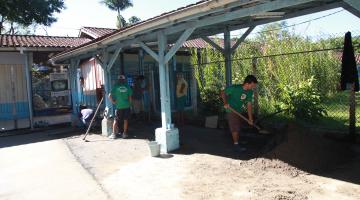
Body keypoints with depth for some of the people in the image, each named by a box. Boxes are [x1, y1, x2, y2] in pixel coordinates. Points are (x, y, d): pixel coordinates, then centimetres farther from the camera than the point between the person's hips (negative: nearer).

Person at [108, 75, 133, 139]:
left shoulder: (116, 86, -2)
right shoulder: (127, 86, 1)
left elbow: (110, 96, -7)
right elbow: (130, 97, 2)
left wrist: (113, 102, 5)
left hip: (119, 106, -1)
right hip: (126, 106, 1)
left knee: (116, 120, 7)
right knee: (125, 120, 10)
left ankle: (114, 134, 7)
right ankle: (124, 133, 12)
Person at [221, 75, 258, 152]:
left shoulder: (250, 92, -9)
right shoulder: (234, 88, -25)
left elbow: (249, 104, -8)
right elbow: (223, 93, -14)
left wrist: (250, 118, -11)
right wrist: (225, 103, -28)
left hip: (240, 111, 7)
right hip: (231, 110, -6)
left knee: (238, 127, 16)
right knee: (235, 127, -5)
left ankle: (237, 143, 31)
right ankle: (236, 145, 5)